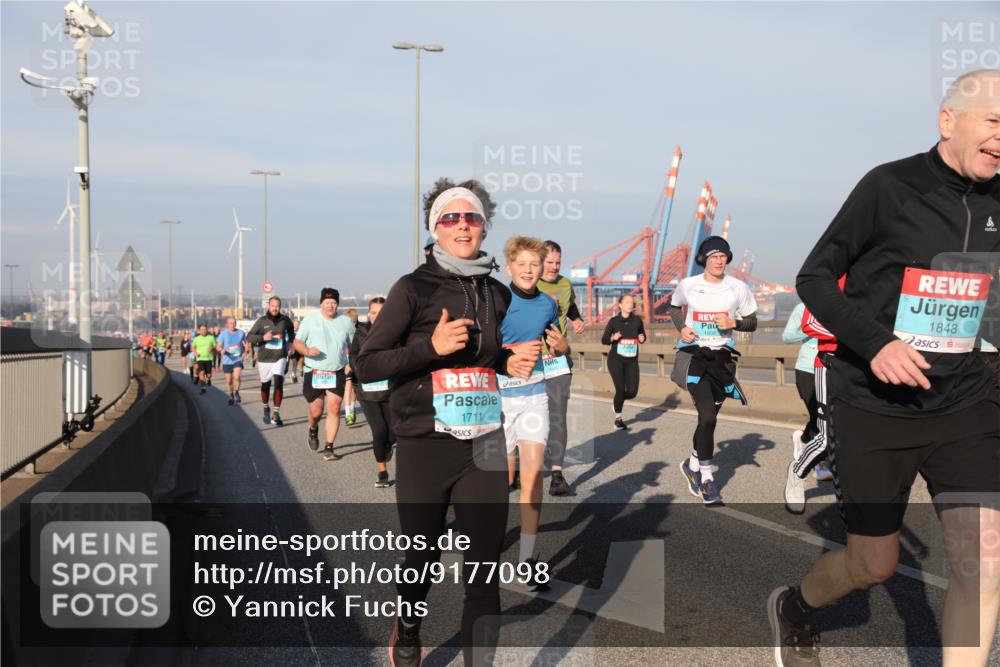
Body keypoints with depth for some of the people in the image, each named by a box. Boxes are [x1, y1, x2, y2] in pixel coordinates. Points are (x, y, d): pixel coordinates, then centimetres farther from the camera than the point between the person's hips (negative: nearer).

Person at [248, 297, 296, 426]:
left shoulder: (285, 320, -1)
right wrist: (263, 337, -19)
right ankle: (266, 409, 37)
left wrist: (290, 342, 10)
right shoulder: (262, 321, -5)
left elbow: (291, 331, 22)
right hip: (264, 358, 1)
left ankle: (276, 414, -13)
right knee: (265, 385, 14)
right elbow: (249, 337, -4)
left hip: (280, 358, -1)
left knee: (278, 383, -16)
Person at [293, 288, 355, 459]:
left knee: (334, 408, -10)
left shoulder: (346, 321, 4)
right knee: (316, 412, 4)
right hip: (314, 372, -1)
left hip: (337, 373, 1)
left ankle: (329, 448, -1)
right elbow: (297, 342, 2)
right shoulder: (310, 319, 0)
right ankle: (313, 430, 40)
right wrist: (307, 351, -19)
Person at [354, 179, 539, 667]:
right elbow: (366, 366, -8)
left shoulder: (497, 293, 8)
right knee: (422, 561, 13)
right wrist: (430, 345, -20)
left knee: (485, 568, 0)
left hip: (485, 444, 3)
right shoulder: (413, 288, -5)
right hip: (425, 447, -3)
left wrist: (512, 363, 2)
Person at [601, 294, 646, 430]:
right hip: (616, 359, -2)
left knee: (632, 392, -5)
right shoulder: (614, 321, -2)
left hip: (632, 361, 3)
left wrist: (642, 339, -6)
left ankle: (618, 402, 30)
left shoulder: (637, 320, 3)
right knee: (620, 389, -9)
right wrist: (613, 338, -16)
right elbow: (604, 340, 4)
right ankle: (618, 419, 12)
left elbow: (642, 335, 17)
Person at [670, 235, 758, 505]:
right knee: (707, 416, -16)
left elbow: (752, 323, 10)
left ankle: (693, 464, 34)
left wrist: (733, 323, -11)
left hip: (722, 356, 3)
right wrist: (682, 328, 1)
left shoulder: (738, 288, 2)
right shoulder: (688, 285, 0)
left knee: (709, 417, 9)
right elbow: (674, 307, 20)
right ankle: (706, 478, -4)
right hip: (693, 353, -3)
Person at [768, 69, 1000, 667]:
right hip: (875, 404, -4)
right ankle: (795, 607, 42)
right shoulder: (891, 186, -11)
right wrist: (874, 342, -22)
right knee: (876, 565, 9)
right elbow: (813, 278, -9)